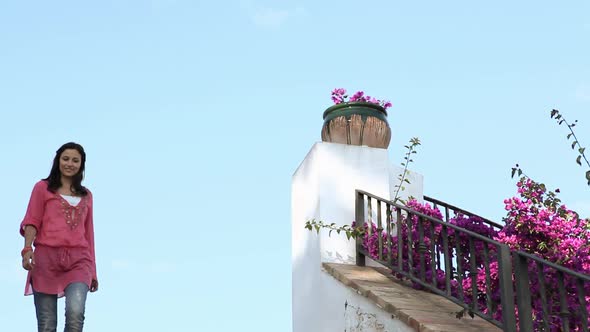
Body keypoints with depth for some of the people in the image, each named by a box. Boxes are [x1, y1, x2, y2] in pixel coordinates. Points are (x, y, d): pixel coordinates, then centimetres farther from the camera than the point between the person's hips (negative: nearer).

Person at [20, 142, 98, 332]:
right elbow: (31, 221, 4)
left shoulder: (86, 196, 23)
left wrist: (93, 270, 21)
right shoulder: (43, 188, 14)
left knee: (75, 312, -23)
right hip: (46, 257, -1)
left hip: (78, 261, 2)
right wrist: (27, 248, -14)